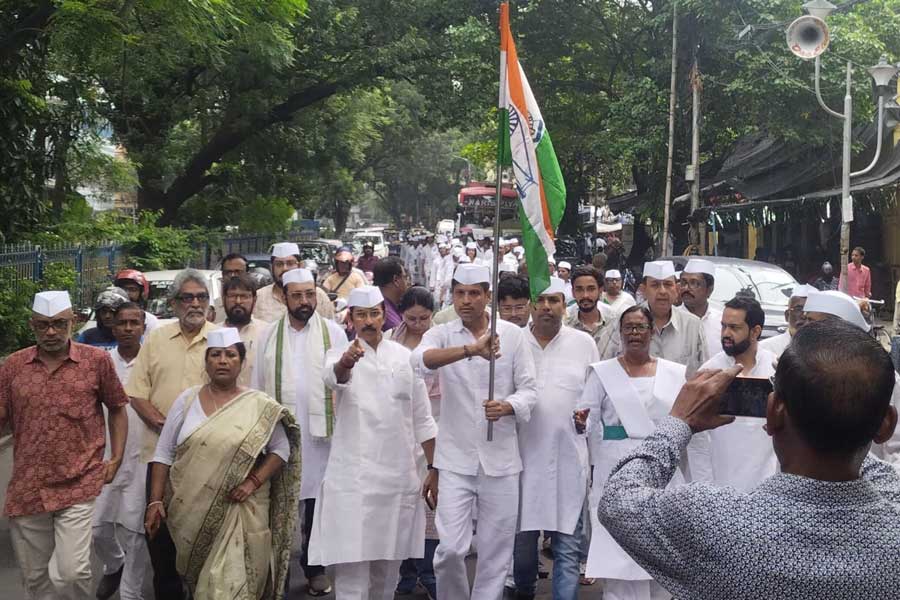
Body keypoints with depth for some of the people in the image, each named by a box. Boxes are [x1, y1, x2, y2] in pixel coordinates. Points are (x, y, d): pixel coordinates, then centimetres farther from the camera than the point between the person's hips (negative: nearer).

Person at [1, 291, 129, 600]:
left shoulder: (97, 359, -1)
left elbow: (117, 410, 9)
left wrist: (116, 459, 3)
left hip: (78, 484, -3)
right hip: (26, 488, 3)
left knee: (73, 571, -11)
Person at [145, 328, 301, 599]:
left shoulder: (260, 406, -2)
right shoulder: (187, 399, 2)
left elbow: (281, 449, 2)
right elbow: (163, 453, 4)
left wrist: (254, 481, -12)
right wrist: (156, 501, -2)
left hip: (237, 511, -2)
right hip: (190, 510, 2)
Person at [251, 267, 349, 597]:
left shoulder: (334, 332, 3)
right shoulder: (268, 335, 7)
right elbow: (257, 385, 8)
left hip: (321, 430, -1)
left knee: (317, 498, 5)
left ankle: (315, 566, 18)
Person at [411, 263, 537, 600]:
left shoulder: (513, 334, 3)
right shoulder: (441, 335, -1)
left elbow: (528, 389, 4)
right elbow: (420, 360, -24)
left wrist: (508, 406, -19)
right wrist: (471, 349, -39)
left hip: (500, 457, 1)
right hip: (456, 458, -1)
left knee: (496, 550, 8)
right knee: (450, 549, -4)